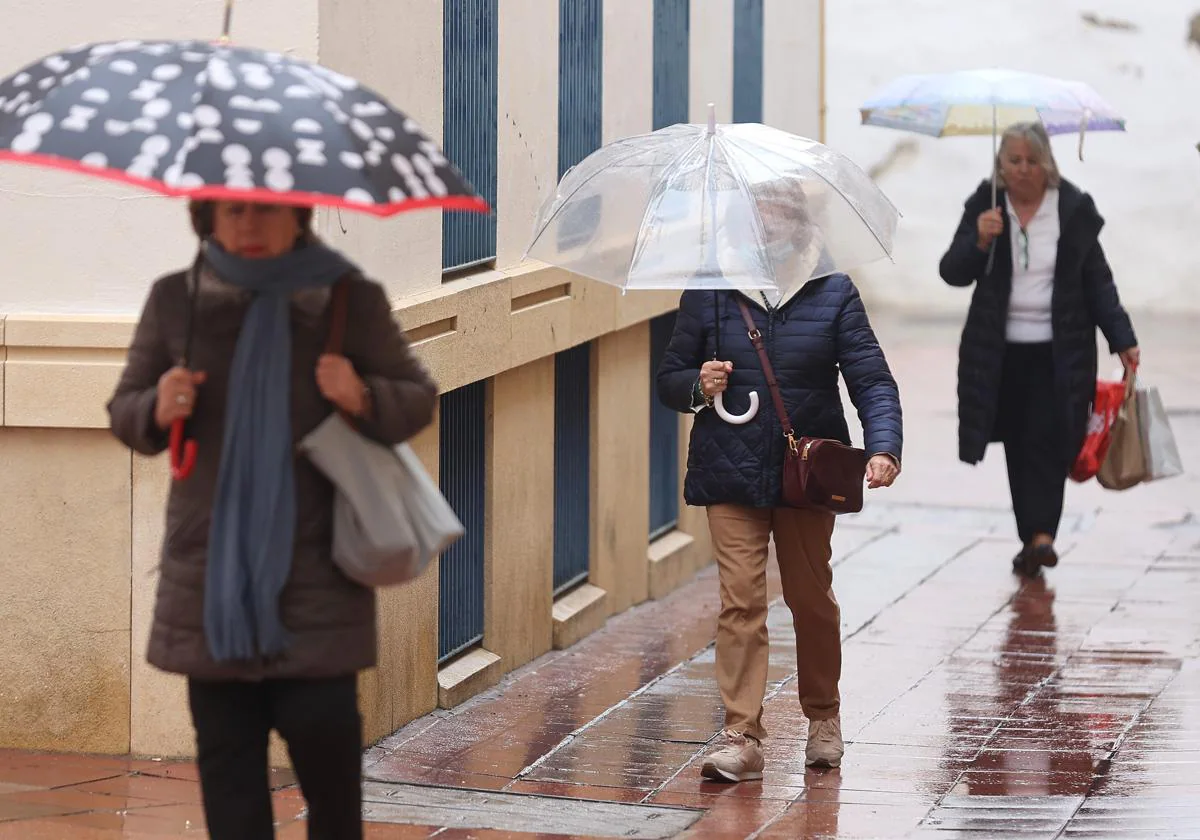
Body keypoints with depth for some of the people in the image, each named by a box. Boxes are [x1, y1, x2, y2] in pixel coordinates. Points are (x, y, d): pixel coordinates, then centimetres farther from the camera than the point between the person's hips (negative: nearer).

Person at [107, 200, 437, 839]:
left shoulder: (350, 299, -1)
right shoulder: (176, 300, 4)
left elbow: (418, 401, 4)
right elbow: (125, 412, 12)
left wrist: (364, 398, -17)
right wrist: (157, 410, -12)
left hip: (315, 567, -2)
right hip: (212, 565, 2)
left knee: (323, 727, -5)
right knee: (225, 747, 3)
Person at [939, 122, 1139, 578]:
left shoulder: (1075, 209, 0)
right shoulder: (984, 206, 1)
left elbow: (1097, 280, 4)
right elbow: (952, 273, -2)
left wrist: (1122, 340, -3)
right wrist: (979, 241, -21)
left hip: (1059, 351, -2)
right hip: (1001, 350, 2)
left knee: (1047, 440, -13)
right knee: (1018, 445, 5)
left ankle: (1041, 534, -20)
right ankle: (1033, 537, 11)